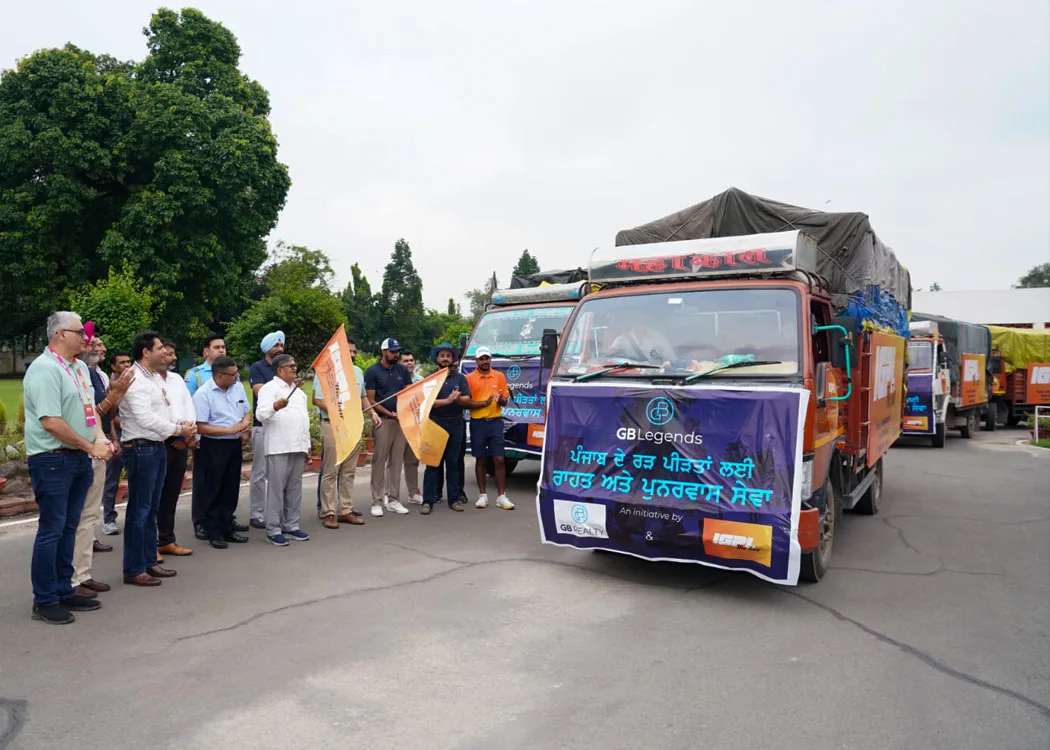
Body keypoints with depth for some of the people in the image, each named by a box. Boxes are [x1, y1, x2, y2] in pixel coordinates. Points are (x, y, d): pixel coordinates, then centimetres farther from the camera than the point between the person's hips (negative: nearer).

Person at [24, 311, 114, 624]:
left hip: (79, 458, 8)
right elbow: (51, 423, -22)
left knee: (68, 527, 15)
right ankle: (44, 601, 12)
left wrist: (100, 437, -2)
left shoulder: (79, 367, 12)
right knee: (51, 530, 0)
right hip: (52, 460, -8)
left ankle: (64, 591, 25)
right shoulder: (44, 369, -16)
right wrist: (92, 447, -15)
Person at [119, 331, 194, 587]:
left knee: (152, 508, 16)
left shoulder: (155, 377, 14)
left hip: (157, 447, 10)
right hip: (140, 448, -9)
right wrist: (178, 430, -15)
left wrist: (181, 426, 1)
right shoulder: (134, 379, -16)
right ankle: (133, 570, 7)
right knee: (139, 510, -2)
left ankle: (149, 561, 26)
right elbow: (145, 418, -22)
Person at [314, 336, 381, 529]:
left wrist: (372, 413, 6)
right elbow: (317, 399, -11)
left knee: (349, 471, 10)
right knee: (330, 472, 0)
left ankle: (346, 510, 18)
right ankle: (328, 512, 7)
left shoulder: (358, 371, 14)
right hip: (333, 426, -6)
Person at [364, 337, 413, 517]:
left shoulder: (403, 371, 11)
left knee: (396, 462, 8)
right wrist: (389, 413, -15)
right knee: (379, 462, -2)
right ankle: (377, 501, 4)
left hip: (401, 420, 4)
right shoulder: (372, 372, -2)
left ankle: (393, 499, 15)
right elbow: (370, 400, -5)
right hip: (382, 421, -4)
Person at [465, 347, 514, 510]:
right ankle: (482, 495, 16)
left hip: (495, 422, 1)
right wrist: (484, 402, -18)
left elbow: (505, 402, 8)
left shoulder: (499, 376, 6)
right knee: (480, 460, 7)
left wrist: (500, 400, -15)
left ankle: (502, 496, 6)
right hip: (477, 423, -1)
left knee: (499, 459, 0)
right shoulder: (469, 378, -1)